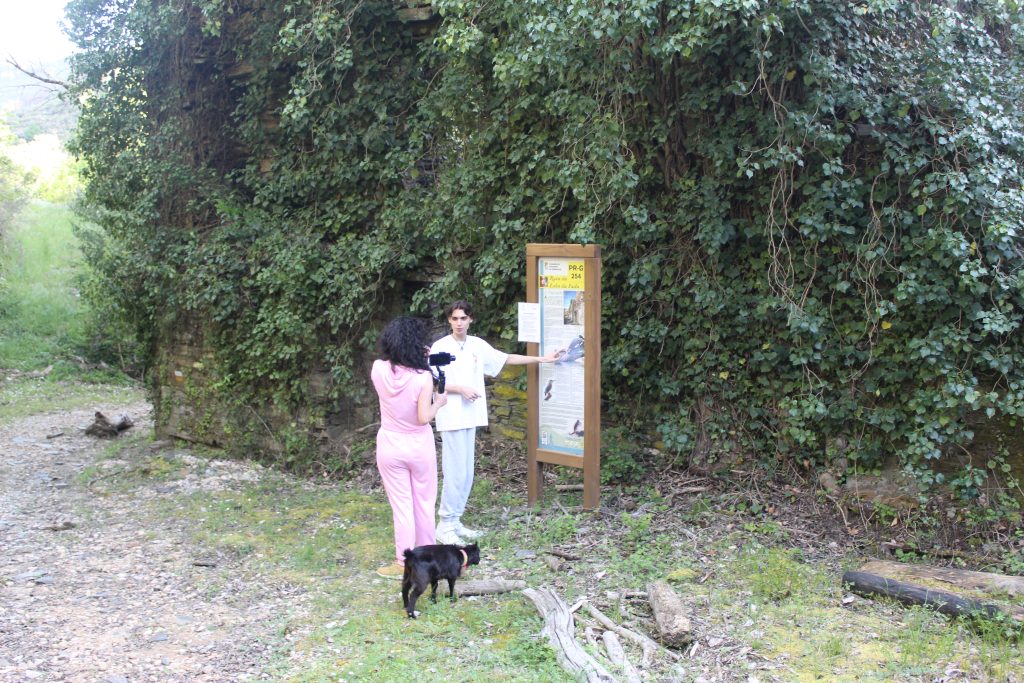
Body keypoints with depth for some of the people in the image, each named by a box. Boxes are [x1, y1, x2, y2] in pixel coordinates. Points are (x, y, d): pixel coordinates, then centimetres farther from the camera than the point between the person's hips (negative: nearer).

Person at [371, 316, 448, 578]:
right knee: (424, 503, 15)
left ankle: (404, 563, 14)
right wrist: (439, 403, -4)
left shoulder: (378, 369, -11)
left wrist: (419, 357, 10)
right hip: (419, 447, -1)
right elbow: (423, 418, -21)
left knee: (401, 505, 8)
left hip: (390, 446, 2)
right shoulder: (423, 376, -20)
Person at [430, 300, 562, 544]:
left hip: (470, 416, 6)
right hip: (451, 417, -6)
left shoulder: (478, 345, 8)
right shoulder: (440, 347, -8)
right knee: (455, 473, -8)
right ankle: (445, 525, 1)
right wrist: (461, 389, -17)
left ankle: (455, 522, 18)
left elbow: (507, 359, 16)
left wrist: (542, 359, 17)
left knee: (466, 473, 9)